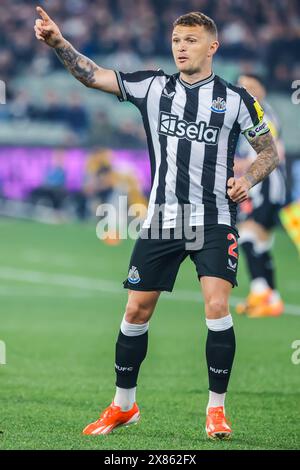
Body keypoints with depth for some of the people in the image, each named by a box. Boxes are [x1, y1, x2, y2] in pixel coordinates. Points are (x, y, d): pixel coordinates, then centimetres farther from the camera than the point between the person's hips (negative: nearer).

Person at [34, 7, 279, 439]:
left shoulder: (235, 98, 1)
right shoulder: (152, 87, 5)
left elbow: (270, 151, 9)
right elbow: (93, 76, -2)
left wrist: (248, 179, -10)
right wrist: (58, 42, -17)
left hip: (214, 221, -2)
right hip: (162, 220, 2)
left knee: (217, 307, -16)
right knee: (137, 311, 4)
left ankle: (216, 409, -1)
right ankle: (123, 405, 22)